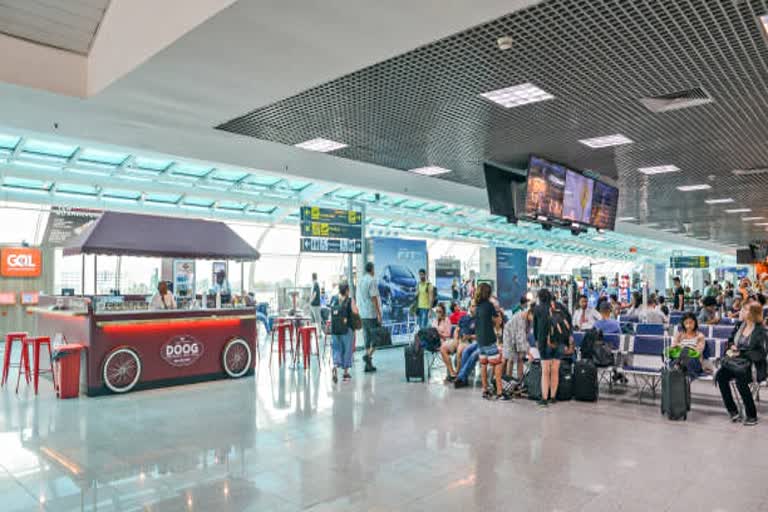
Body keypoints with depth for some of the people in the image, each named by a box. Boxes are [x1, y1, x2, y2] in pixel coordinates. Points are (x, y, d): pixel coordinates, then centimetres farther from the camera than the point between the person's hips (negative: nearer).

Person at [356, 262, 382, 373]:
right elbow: (374, 298, -16)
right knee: (376, 337, 1)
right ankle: (368, 355, -17)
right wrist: (379, 314, -15)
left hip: (363, 314, 7)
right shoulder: (372, 281, -12)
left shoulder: (360, 281, 12)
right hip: (372, 314, -7)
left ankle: (368, 364, 10)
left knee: (367, 338, 10)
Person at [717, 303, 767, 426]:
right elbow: (732, 341, 22)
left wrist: (740, 353, -19)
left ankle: (752, 416, -16)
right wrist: (732, 347, 0)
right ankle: (733, 411, -15)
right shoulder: (741, 325, 10)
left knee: (740, 380, -33)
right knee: (720, 375, -22)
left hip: (753, 366, -6)